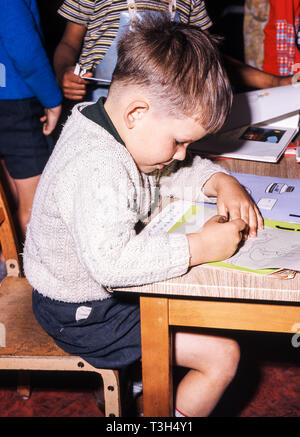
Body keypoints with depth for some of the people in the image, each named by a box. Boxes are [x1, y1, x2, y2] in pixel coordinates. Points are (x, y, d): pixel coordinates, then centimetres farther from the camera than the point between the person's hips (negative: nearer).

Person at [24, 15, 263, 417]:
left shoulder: (116, 131, -2)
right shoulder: (98, 170, -34)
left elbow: (173, 173, 12)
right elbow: (111, 261, -44)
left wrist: (221, 183, -6)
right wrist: (201, 247, -37)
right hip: (83, 316, -10)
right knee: (222, 355, -7)